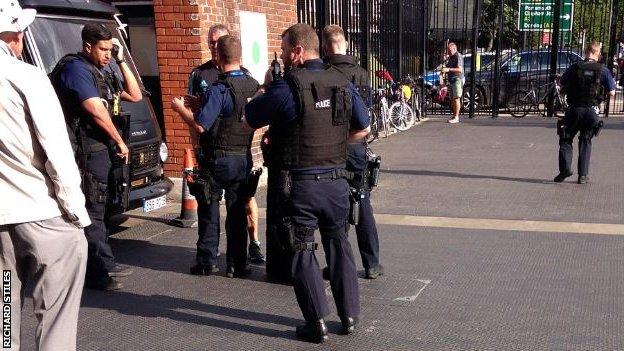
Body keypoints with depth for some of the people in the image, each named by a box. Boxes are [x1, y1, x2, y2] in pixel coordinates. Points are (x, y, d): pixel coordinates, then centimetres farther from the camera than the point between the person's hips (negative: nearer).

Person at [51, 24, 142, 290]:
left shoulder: (105, 72, 18)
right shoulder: (76, 68, -8)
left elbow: (135, 95, 17)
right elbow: (96, 112, -15)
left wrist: (121, 61, 10)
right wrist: (120, 142, -7)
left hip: (104, 149, 9)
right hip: (87, 150, -9)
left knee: (101, 209, 14)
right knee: (93, 210, -9)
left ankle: (103, 265, 23)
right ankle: (98, 271, -7)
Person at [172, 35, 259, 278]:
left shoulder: (219, 89, -18)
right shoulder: (253, 86, 3)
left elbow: (200, 125, -20)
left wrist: (180, 108, -3)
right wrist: (198, 105, 16)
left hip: (218, 159, -5)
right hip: (244, 159, 5)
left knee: (209, 211, 9)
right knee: (237, 212, 11)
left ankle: (207, 262, 14)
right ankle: (237, 265, 16)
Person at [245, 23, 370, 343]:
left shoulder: (285, 88, -15)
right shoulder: (343, 83, 2)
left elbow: (250, 119, -1)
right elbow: (362, 129, 12)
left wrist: (265, 87, 12)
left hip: (300, 183, -4)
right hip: (337, 181, 5)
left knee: (303, 253, 8)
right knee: (339, 245, 18)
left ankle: (316, 324, 12)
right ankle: (349, 316, 25)